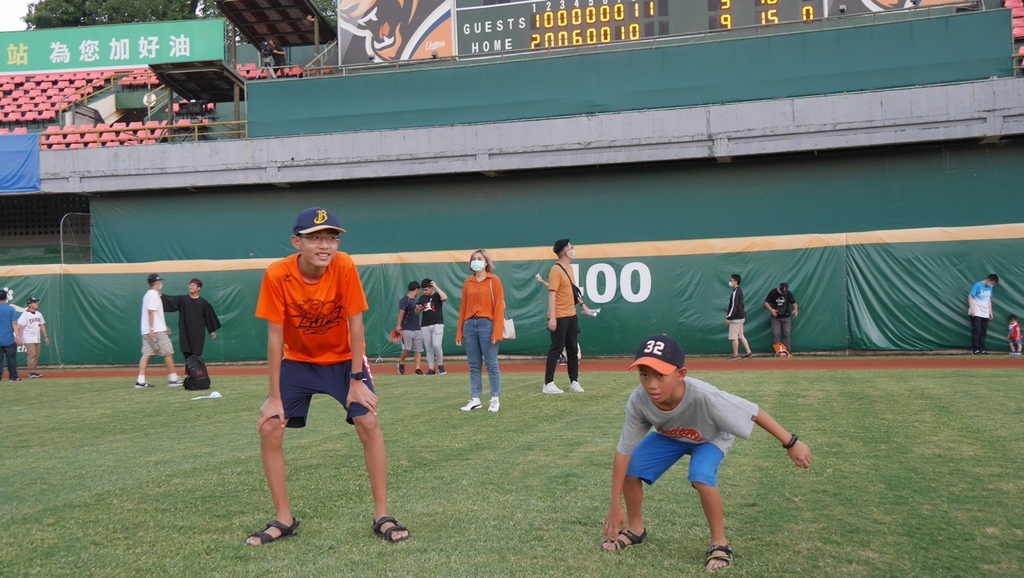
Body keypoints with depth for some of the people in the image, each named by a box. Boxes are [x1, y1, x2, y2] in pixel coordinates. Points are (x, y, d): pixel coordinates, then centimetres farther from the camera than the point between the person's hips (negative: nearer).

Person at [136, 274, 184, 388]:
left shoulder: (148, 294, 19)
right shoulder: (154, 295, -11)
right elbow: (150, 312, -20)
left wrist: (164, 326, 28)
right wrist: (152, 330, -24)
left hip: (146, 331, 9)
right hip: (156, 331, -9)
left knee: (146, 354, 4)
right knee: (168, 353, -2)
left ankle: (141, 381, -1)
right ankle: (173, 379, 0)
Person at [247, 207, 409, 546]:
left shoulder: (344, 267, -25)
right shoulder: (277, 275, -24)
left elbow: (355, 325, -18)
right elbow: (275, 337, -18)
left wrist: (356, 381, -18)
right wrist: (275, 397, -16)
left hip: (344, 359, -1)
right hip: (297, 361, 1)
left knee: (368, 423, -15)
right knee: (269, 429, -9)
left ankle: (381, 517, -2)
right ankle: (283, 520, 5)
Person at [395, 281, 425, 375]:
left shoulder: (415, 300, 18)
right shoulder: (404, 299, -7)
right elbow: (401, 312, -17)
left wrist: (418, 310, 3)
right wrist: (399, 325, -26)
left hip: (417, 329, 8)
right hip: (407, 329, -8)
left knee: (418, 350, 2)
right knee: (407, 348, -10)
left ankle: (418, 368, 0)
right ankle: (401, 363, 15)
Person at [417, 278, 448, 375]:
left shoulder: (437, 295, -2)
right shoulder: (422, 298, 11)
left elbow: (445, 297, -26)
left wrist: (436, 287, -19)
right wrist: (418, 309, -5)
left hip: (437, 324, -5)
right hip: (425, 326, 5)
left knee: (436, 345, -18)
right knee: (428, 348, 4)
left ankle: (440, 365, 0)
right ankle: (431, 369, 9)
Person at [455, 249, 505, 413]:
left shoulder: (494, 280, 0)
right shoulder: (468, 282, 12)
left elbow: (499, 306, -6)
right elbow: (463, 307, 12)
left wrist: (497, 331, -13)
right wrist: (459, 332, 9)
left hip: (487, 324, -4)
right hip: (469, 325, 4)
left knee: (491, 364, -1)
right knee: (474, 365, 7)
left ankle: (495, 400, 5)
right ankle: (475, 400, 11)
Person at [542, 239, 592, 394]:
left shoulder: (569, 268, 13)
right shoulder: (556, 270, -14)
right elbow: (552, 294, -19)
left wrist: (583, 304, 21)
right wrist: (552, 317, -24)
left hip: (571, 315, 9)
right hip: (560, 317, -9)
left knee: (573, 349, 12)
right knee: (556, 349, -5)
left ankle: (574, 382, 19)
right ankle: (548, 384, 0)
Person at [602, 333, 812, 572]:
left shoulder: (704, 397, -46)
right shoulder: (638, 401, -35)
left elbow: (753, 412, -33)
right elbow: (624, 452, -24)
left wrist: (791, 443, -26)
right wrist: (615, 506, -20)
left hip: (711, 437, -4)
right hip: (669, 436, 4)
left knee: (701, 477, -30)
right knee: (630, 470, -7)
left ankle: (720, 543, -7)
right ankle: (635, 529, 19)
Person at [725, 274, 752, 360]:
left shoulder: (736, 292, -17)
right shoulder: (739, 291, 13)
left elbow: (734, 306, -21)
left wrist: (728, 318, -19)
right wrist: (728, 309, 15)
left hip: (736, 318, -10)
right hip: (740, 317, 10)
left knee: (734, 337, -3)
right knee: (741, 335, 13)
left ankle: (736, 355, 2)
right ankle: (749, 352, 12)